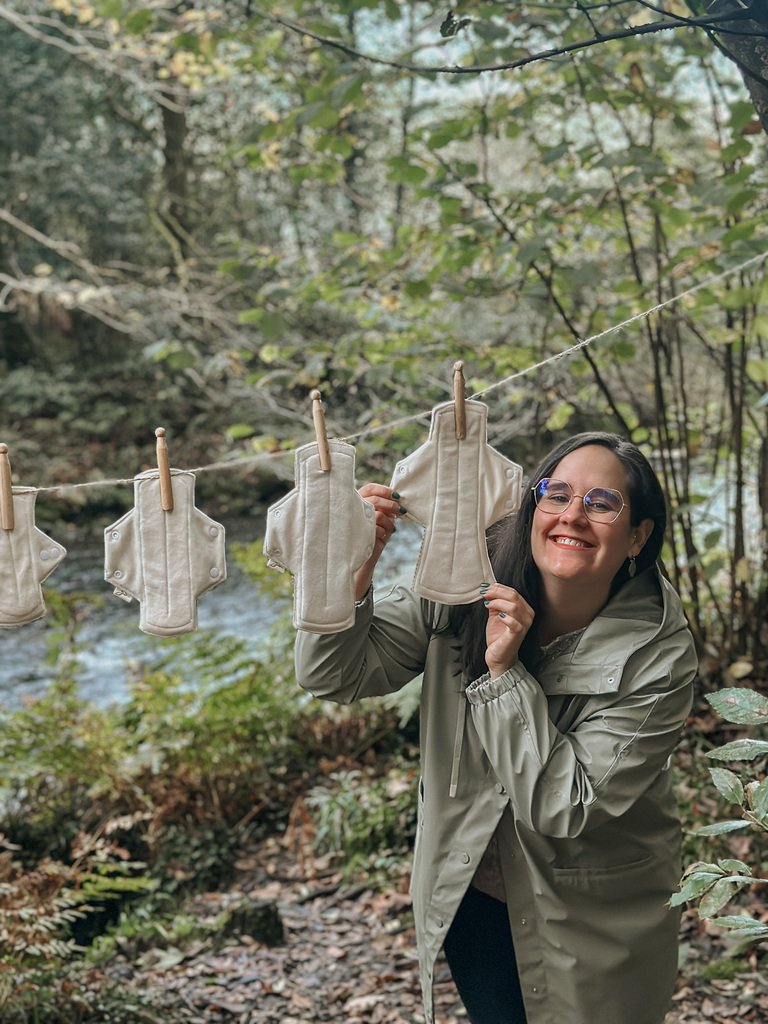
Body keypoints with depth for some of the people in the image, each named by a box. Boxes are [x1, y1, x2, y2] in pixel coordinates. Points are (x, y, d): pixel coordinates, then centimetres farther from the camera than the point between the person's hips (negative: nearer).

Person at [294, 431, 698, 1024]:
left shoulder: (658, 657, -24)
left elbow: (565, 806, -27)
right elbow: (334, 676, -18)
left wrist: (506, 674, -32)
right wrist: (353, 578, -36)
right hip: (469, 893, 3)